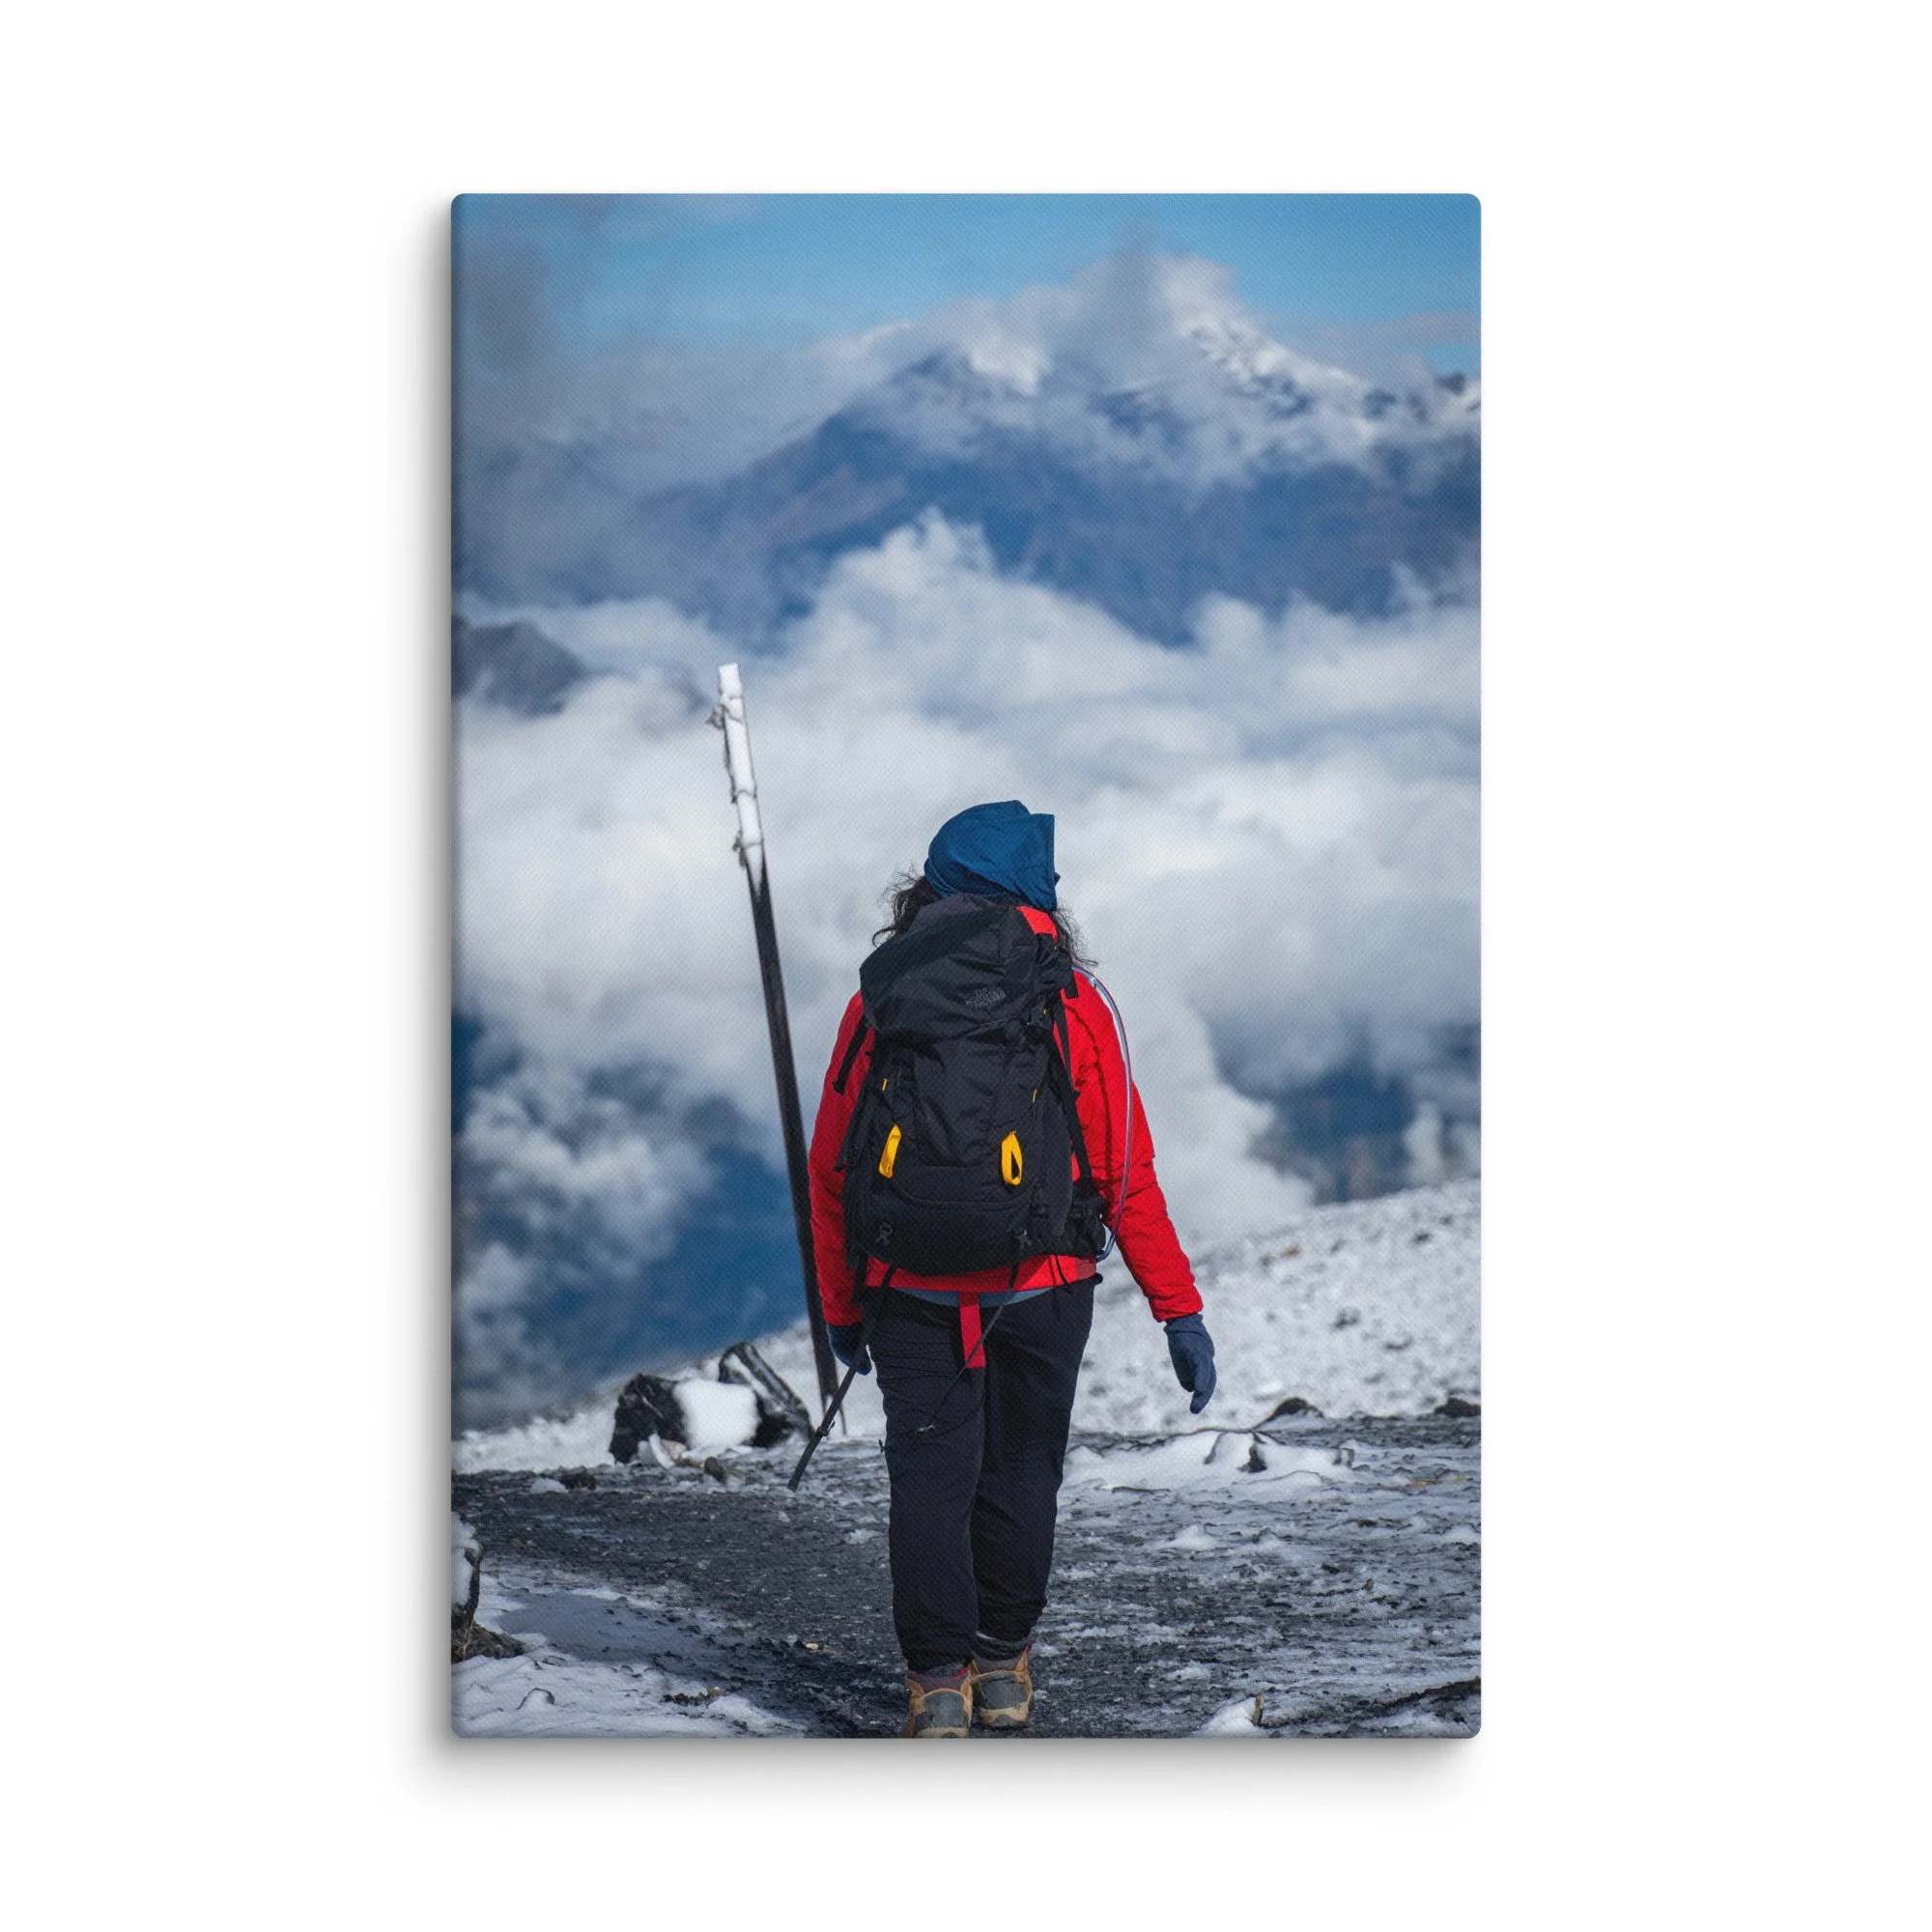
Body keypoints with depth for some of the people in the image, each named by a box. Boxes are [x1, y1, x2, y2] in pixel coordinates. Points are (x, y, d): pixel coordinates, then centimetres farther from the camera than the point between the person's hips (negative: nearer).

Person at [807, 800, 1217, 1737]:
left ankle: (937, 1679, 0)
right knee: (1019, 1473, 14)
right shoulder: (1072, 1002, -4)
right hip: (1042, 1289, 0)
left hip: (913, 1297, 0)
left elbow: (829, 1170, 3)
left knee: (929, 1481, 4)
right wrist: (1181, 1310, 1)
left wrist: (842, 1308, 14)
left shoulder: (881, 1001, -1)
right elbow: (1125, 1173, -4)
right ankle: (1003, 1665, 24)